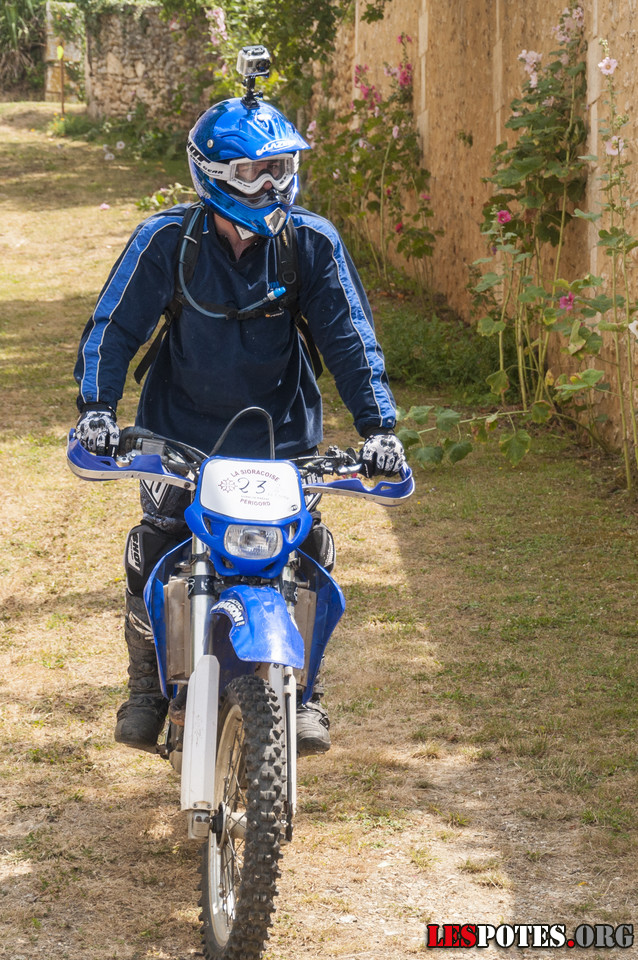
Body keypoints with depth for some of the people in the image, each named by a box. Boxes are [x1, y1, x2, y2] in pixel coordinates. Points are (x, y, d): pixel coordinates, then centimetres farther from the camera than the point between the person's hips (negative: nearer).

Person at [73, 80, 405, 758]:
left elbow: (349, 336, -5)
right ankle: (147, 689, 15)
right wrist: (96, 408, -19)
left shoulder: (311, 242, -9)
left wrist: (377, 425, -13)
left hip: (280, 429, 1)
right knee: (153, 553, -4)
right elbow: (113, 325, -7)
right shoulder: (166, 240, -12)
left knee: (306, 555, -6)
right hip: (182, 430, 0)